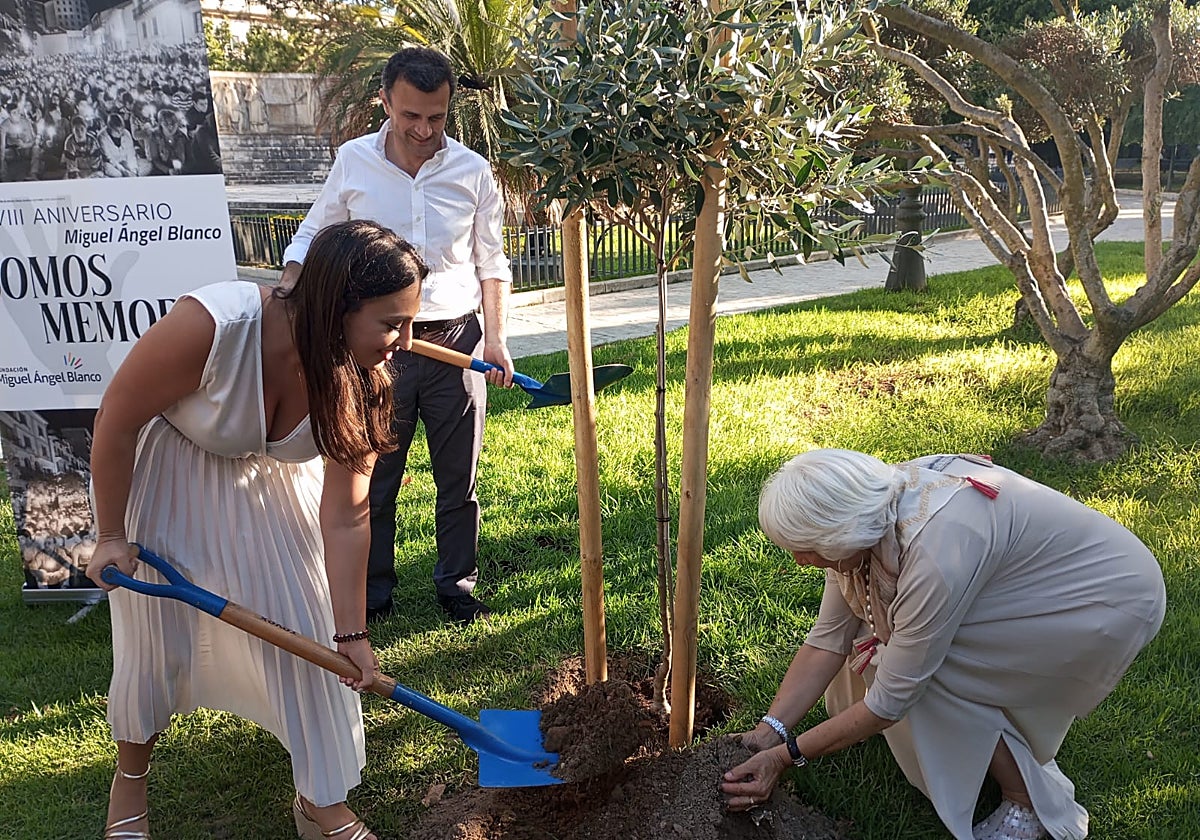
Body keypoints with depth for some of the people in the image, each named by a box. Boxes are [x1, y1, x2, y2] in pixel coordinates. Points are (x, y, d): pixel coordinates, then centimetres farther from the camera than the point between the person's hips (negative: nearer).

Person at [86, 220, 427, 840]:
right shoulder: (209, 325, -38)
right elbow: (117, 420, -21)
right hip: (169, 474, -2)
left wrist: (350, 632, -16)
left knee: (311, 635, 0)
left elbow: (345, 519, -19)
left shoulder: (362, 381, -26)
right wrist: (111, 536, -10)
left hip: (276, 482, 3)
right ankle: (130, 778, 38)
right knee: (153, 636, 6)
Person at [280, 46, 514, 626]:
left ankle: (457, 584, 28)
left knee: (458, 478, 10)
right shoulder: (353, 162, -1)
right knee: (373, 477, 9)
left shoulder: (472, 170, 1)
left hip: (456, 342, 1)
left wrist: (495, 338, -4)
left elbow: (491, 264, 7)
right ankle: (373, 592, 27)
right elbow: (312, 235, 11)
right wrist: (290, 284, -9)